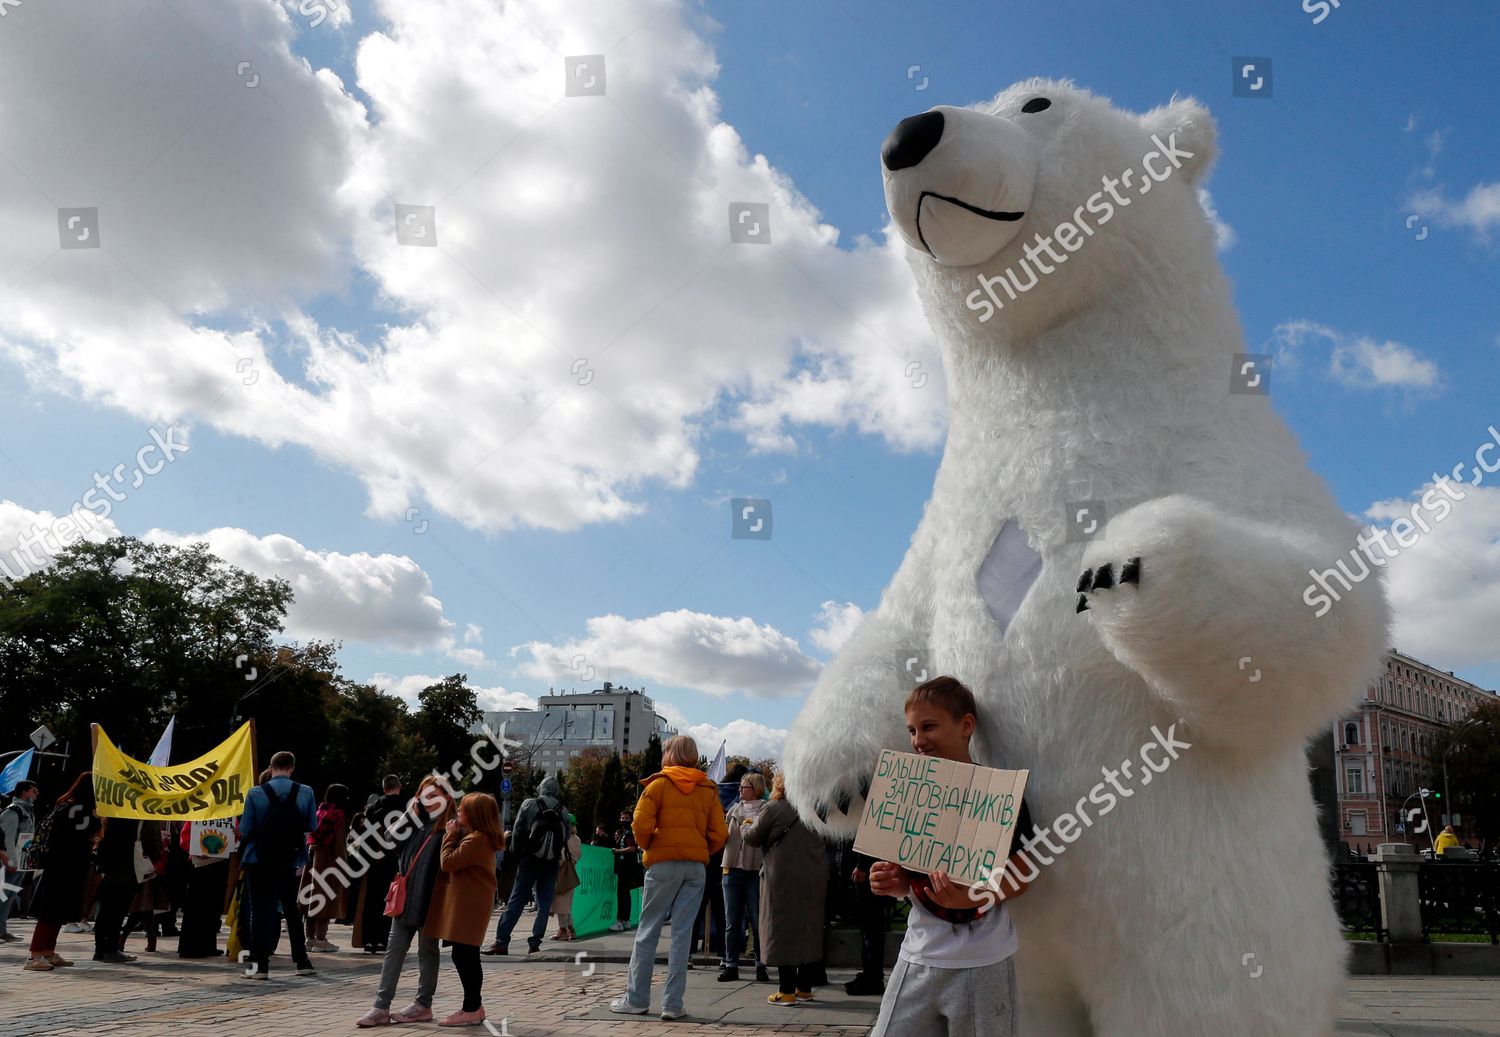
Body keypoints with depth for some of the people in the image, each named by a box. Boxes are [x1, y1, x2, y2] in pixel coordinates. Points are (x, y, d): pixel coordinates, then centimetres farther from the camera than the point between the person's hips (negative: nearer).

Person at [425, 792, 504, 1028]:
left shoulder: (475, 840, -18)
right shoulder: (482, 838, 16)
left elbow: (448, 862, -17)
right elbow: (460, 861, 17)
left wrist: (450, 835, -6)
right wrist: (454, 834, 9)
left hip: (468, 906, -11)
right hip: (470, 904, 11)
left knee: (463, 955, -6)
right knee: (466, 955, 14)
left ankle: (472, 1008, -1)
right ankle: (473, 1006, 21)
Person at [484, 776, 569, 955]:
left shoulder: (529, 804, -3)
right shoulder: (564, 812, 2)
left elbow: (517, 831, -4)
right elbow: (566, 839, -1)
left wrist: (516, 855, 4)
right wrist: (557, 856, 10)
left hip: (529, 859, -1)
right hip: (551, 863, 1)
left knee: (516, 900, 2)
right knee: (544, 903, 7)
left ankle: (501, 941, -2)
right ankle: (535, 942, 2)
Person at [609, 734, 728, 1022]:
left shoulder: (659, 784, 0)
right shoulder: (708, 789, 9)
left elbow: (641, 825, -10)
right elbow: (719, 835, 2)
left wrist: (649, 847, 8)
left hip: (663, 863, -3)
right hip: (696, 867, 3)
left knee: (648, 931, 5)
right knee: (682, 934, 4)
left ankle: (636, 999, 9)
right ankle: (673, 1004, 3)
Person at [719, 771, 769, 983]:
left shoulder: (766, 810, 0)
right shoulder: (735, 809, 15)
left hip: (756, 871, -4)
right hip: (732, 869, 4)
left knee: (757, 921, 1)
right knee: (732, 922, 7)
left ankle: (761, 965, 11)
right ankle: (731, 965, 13)